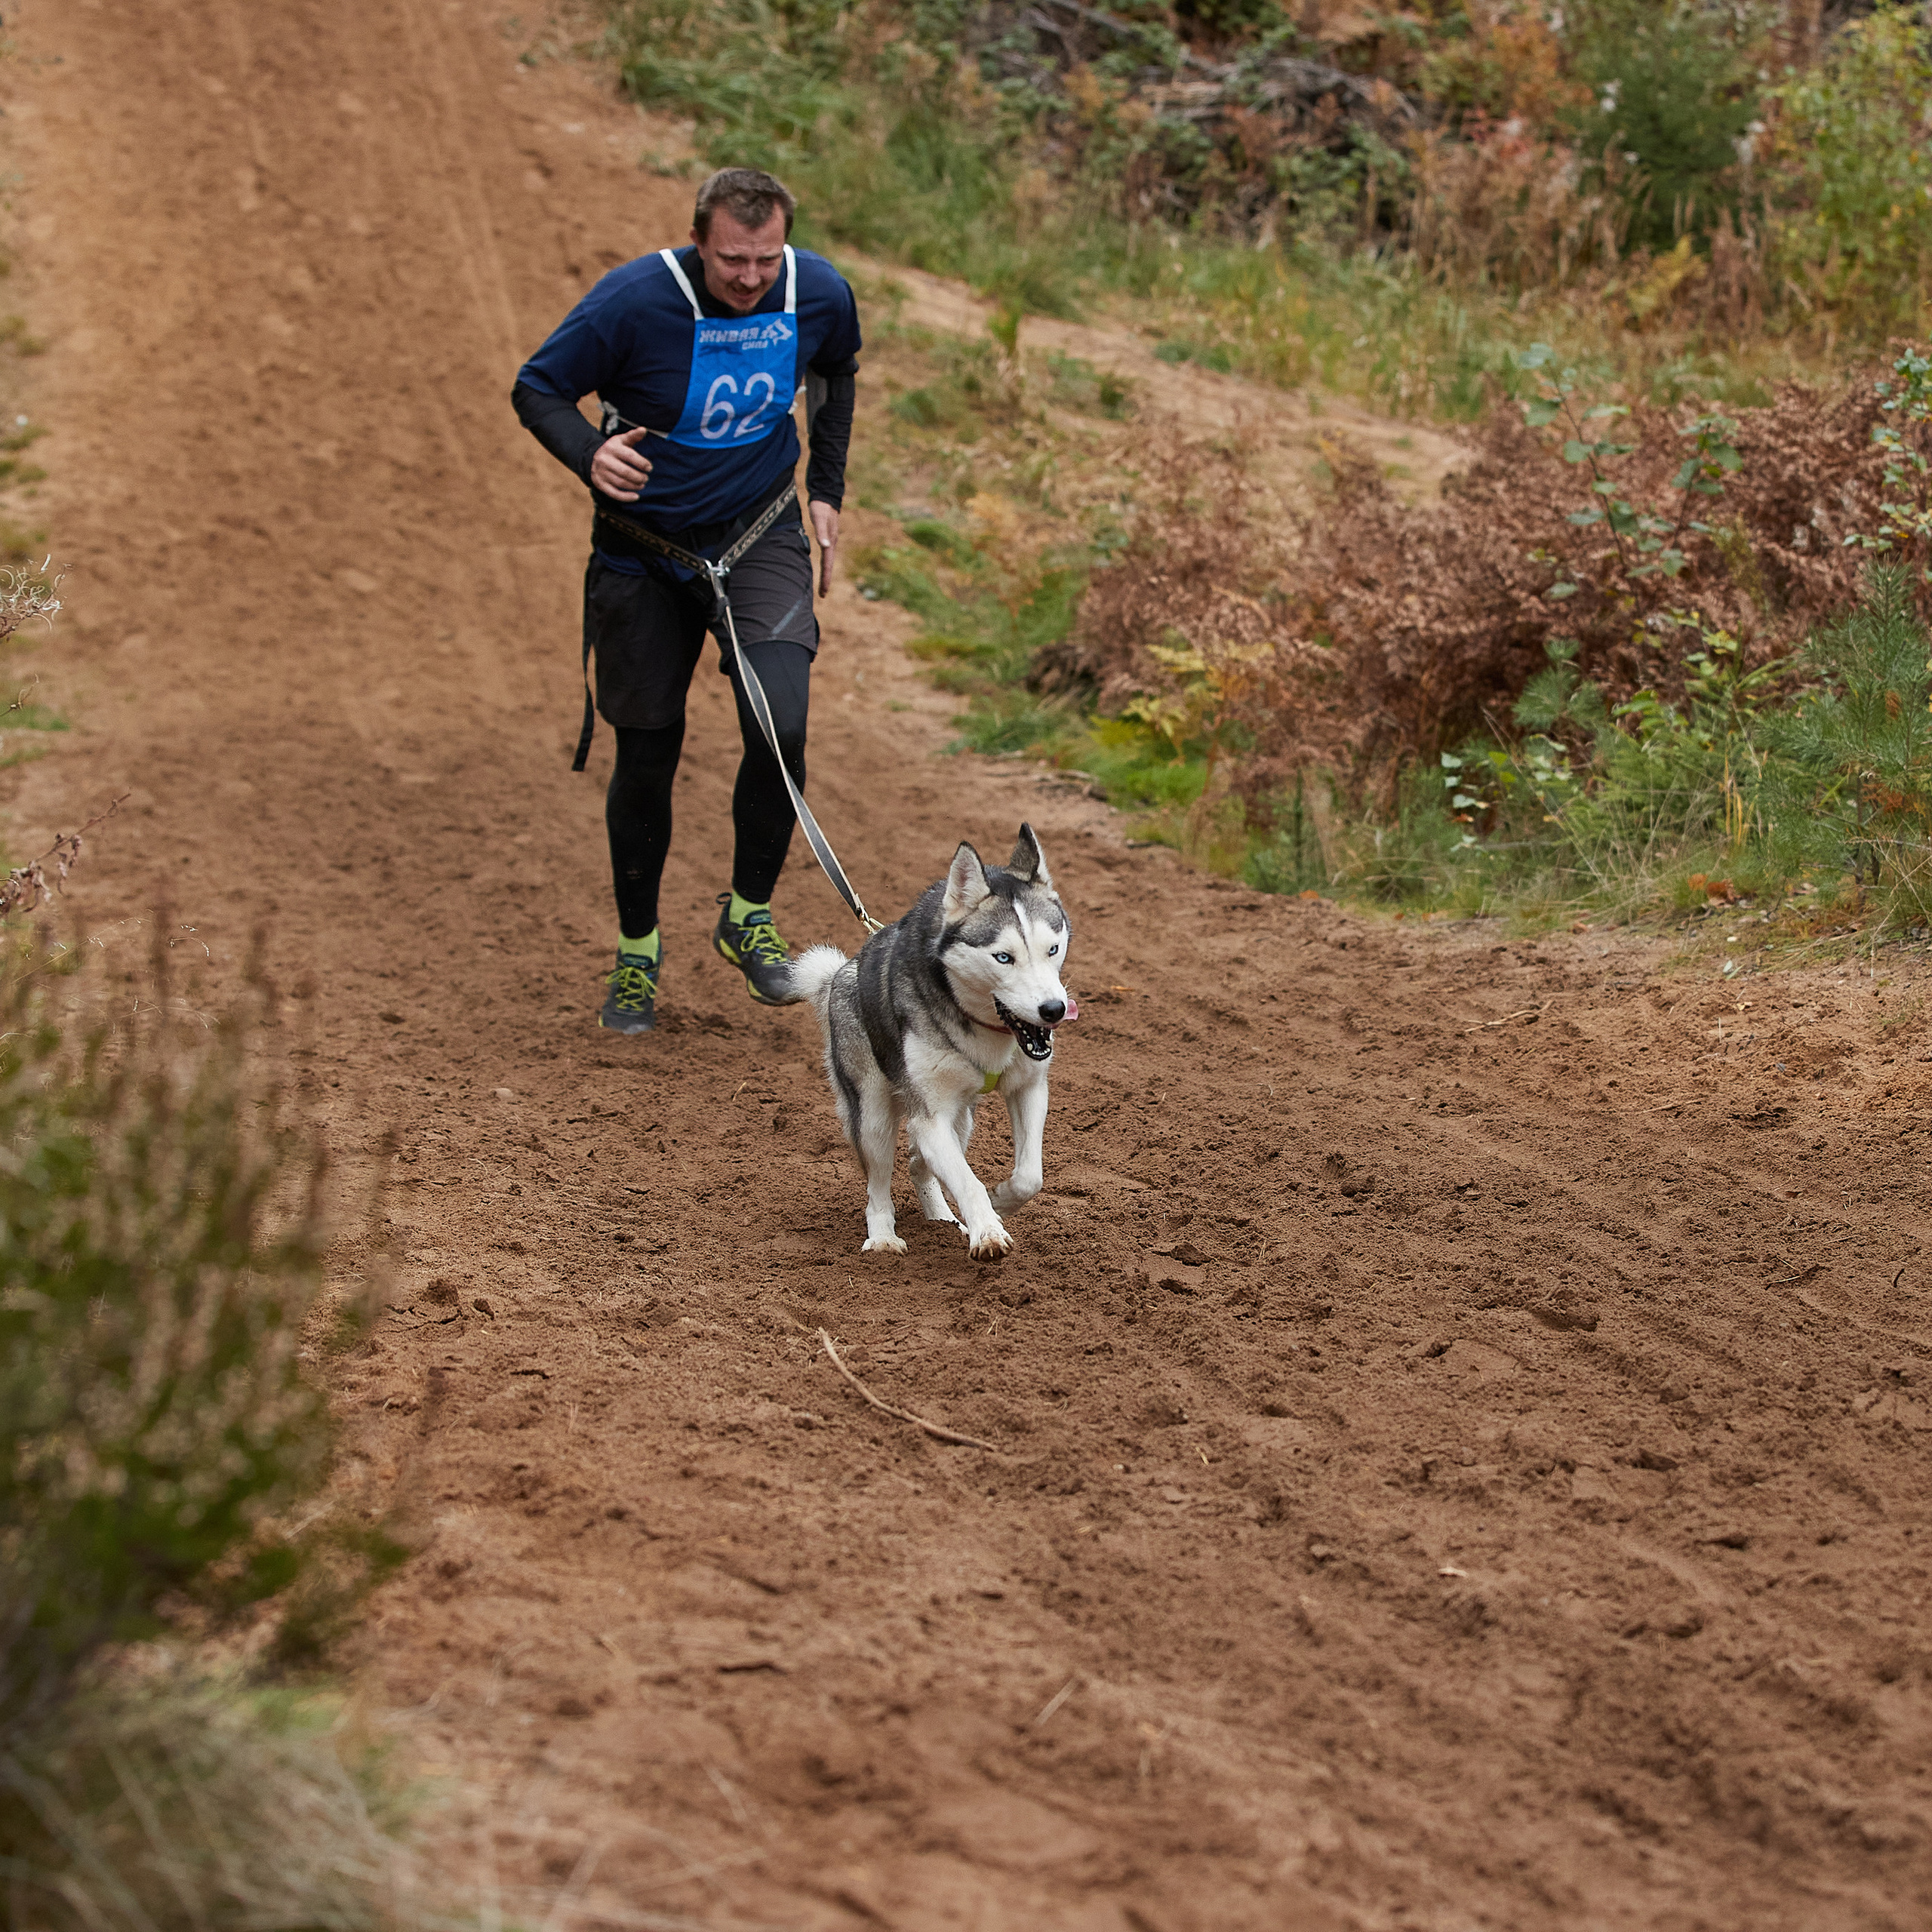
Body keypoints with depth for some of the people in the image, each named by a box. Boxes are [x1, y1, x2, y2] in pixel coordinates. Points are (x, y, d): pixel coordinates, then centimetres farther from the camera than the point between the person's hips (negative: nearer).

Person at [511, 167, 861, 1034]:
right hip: (644, 548, -1)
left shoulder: (819, 294, -12)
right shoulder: (633, 302, -24)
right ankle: (637, 948, 26)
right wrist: (590, 453, -33)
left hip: (759, 538, 1)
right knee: (646, 758, 4)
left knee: (780, 729, -19)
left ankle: (748, 914, 4)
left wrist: (827, 491, 9)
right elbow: (536, 388, -13)